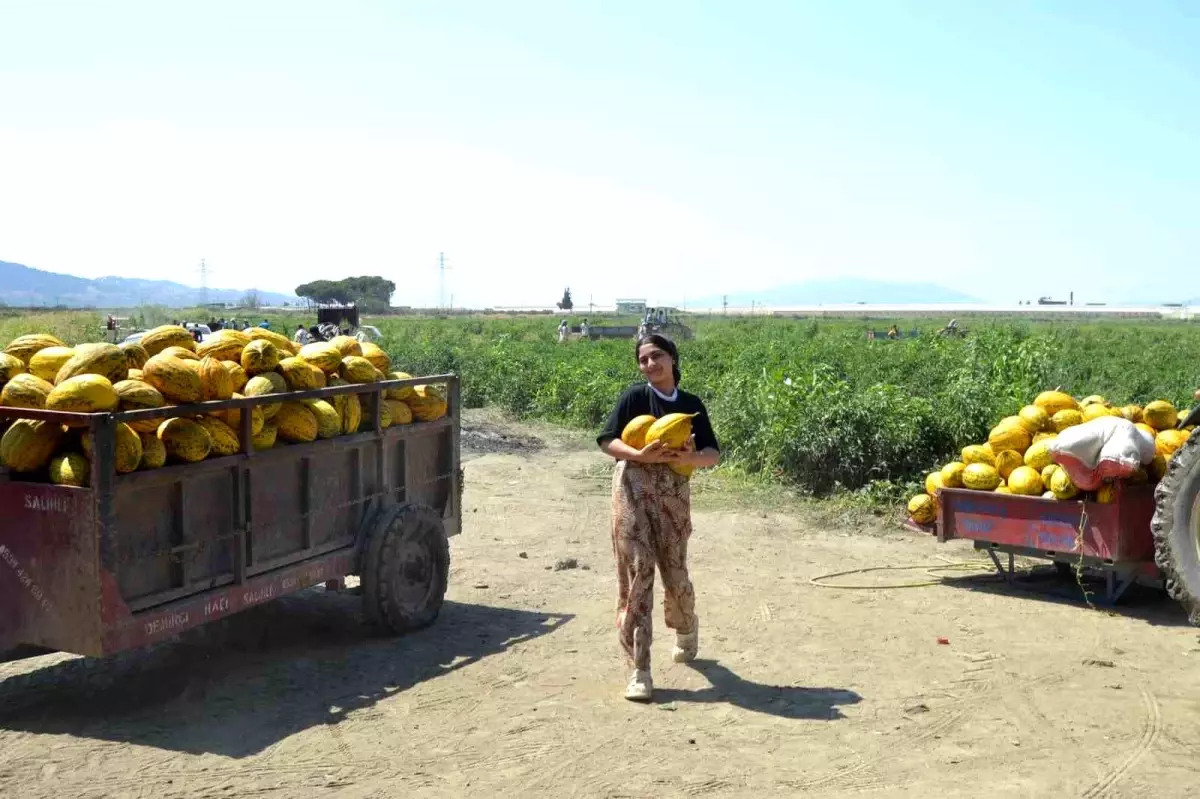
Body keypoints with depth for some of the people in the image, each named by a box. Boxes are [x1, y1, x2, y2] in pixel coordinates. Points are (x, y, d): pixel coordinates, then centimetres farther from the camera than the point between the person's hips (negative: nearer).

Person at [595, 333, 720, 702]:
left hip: (674, 492, 2)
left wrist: (692, 457, -16)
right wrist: (640, 455, -19)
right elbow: (607, 441, -2)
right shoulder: (634, 397, 0)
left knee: (674, 569, 5)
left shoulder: (691, 404, 7)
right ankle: (640, 669, -5)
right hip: (634, 487, -2)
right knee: (638, 569, -8)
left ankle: (686, 631, 41)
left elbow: (713, 453, 6)